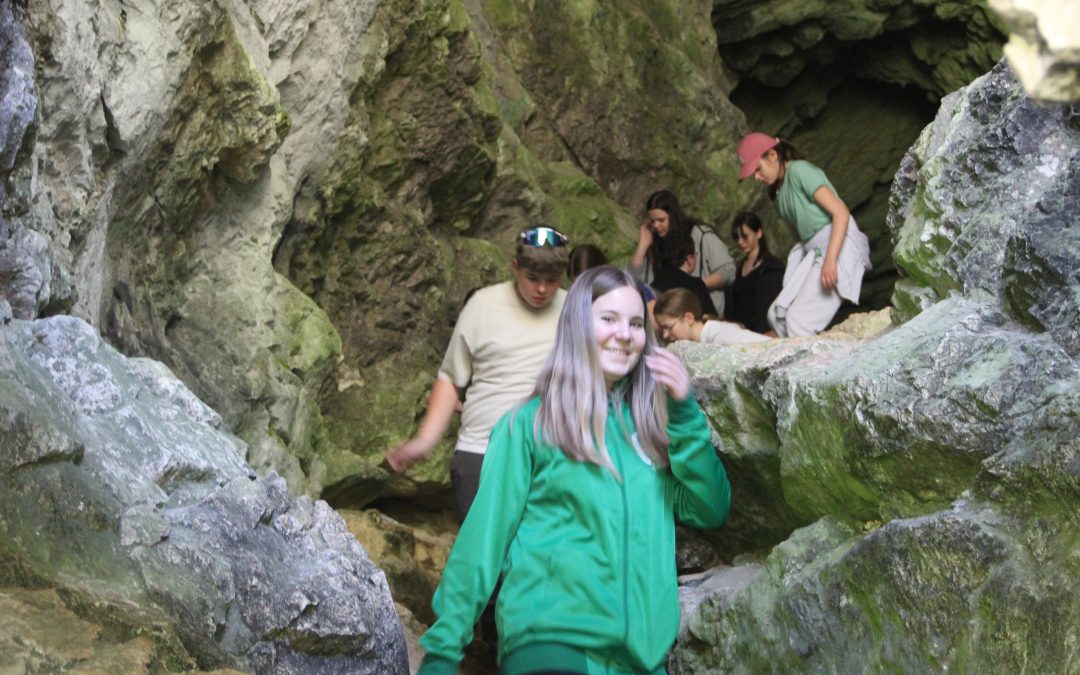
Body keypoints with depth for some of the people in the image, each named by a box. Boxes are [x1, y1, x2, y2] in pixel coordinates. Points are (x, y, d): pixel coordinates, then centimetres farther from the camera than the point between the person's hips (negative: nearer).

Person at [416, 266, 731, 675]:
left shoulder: (650, 423, 12)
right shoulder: (530, 424, 0)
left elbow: (710, 512, 6)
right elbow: (483, 537, -3)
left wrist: (684, 412, -3)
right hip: (547, 639, -4)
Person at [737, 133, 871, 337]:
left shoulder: (799, 170, -8)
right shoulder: (778, 191, 19)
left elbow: (841, 212, -17)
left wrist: (830, 261, -26)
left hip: (838, 247, -9)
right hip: (813, 253, 9)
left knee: (799, 322, -19)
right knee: (777, 314, 0)